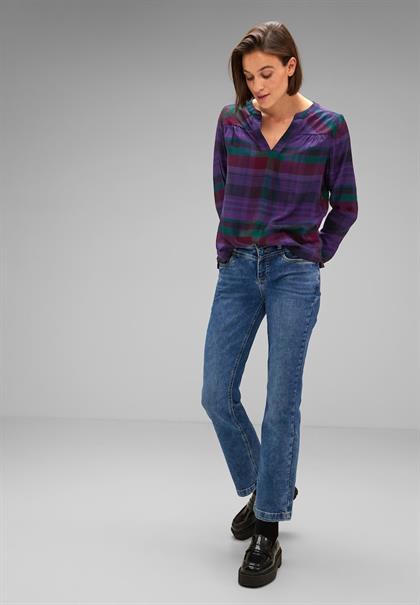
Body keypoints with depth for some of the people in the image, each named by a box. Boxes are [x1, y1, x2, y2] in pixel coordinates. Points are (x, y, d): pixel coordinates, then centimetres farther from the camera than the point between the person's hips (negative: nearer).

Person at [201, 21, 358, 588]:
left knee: (281, 403, -2)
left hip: (294, 275, -3)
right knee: (217, 395, 3)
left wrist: (312, 259, 8)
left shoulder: (328, 127, -3)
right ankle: (265, 488, 29)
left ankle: (268, 532, 11)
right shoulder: (232, 121, 3)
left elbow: (345, 205, 7)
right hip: (236, 271, 4)